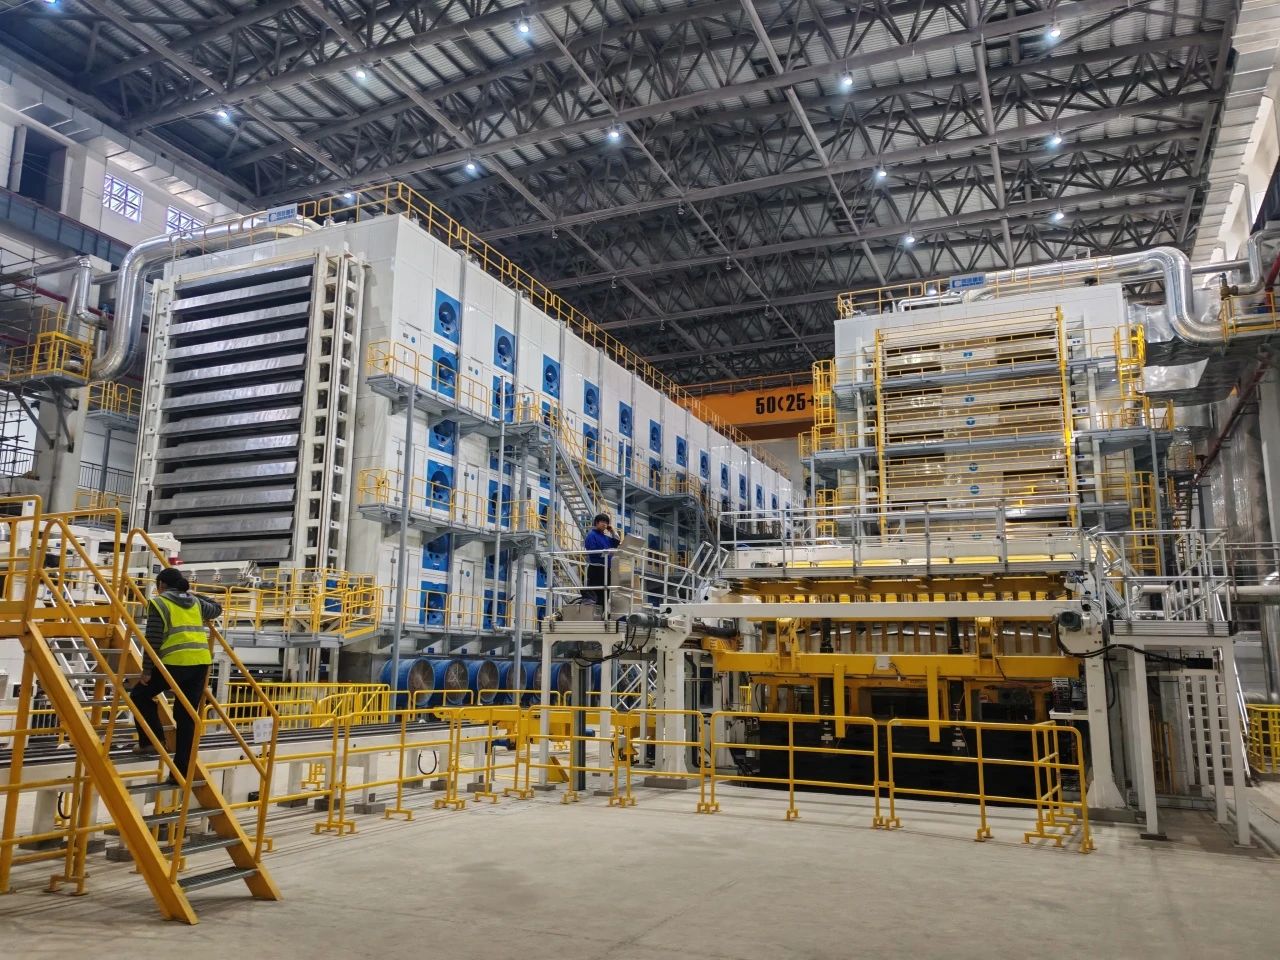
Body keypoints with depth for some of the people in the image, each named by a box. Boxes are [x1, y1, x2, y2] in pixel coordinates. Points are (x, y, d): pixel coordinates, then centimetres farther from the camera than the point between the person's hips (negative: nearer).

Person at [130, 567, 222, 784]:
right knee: (187, 718, 10)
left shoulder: (159, 603, 1)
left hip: (175, 662, -5)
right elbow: (216, 609, 39)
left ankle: (151, 741, 12)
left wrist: (146, 670, 1)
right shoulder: (195, 602, 18)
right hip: (201, 662, 6)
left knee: (139, 695, 21)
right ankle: (182, 771, 11)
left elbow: (153, 641, -5)